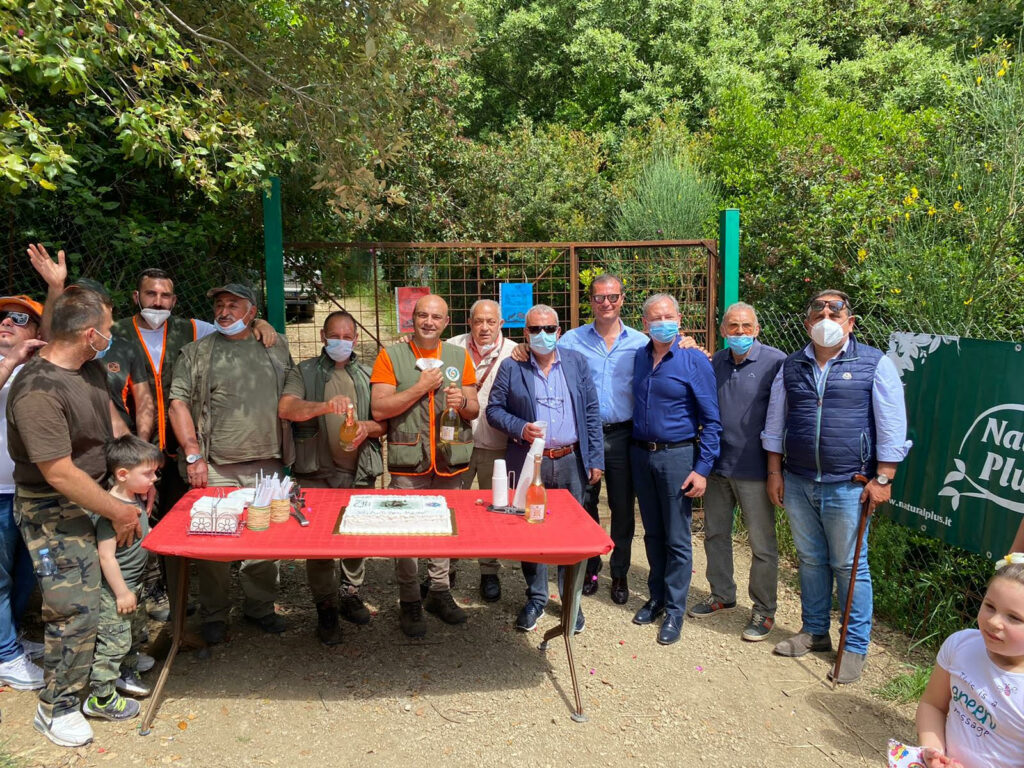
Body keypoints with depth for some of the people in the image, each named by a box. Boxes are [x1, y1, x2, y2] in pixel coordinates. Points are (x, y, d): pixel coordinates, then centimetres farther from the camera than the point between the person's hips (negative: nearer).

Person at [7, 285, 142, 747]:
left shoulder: (89, 368, 2)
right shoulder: (38, 392, -27)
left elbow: (110, 418, 16)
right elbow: (60, 474, -26)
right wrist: (117, 513, -17)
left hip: (96, 494, 9)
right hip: (54, 512, -8)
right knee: (76, 609, -3)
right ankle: (56, 708, 18)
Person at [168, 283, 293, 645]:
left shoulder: (276, 347, 12)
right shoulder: (196, 352, 4)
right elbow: (178, 402, -2)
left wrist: (285, 450, 11)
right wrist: (193, 455, -11)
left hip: (266, 466, 2)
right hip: (215, 468, -2)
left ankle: (260, 606, 25)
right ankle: (213, 615, 19)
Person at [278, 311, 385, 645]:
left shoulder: (367, 375, 15)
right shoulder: (305, 372, 6)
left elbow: (384, 421, 13)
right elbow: (286, 408, -12)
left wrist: (368, 427, -10)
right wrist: (325, 406, -28)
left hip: (360, 471, 3)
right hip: (317, 472, -2)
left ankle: (350, 594, 28)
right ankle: (326, 608, 15)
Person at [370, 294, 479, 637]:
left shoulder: (459, 357, 9)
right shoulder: (391, 356, 0)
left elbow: (474, 410, 11)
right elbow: (379, 409, -9)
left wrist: (462, 401, -12)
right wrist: (421, 387, -13)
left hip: (450, 461, 3)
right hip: (408, 462, -3)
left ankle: (440, 592, 27)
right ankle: (409, 601, 15)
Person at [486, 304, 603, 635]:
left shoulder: (577, 362, 5)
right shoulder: (511, 367, 1)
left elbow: (591, 412, 5)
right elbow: (494, 409, 3)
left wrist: (595, 459, 0)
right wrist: (520, 428, -16)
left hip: (571, 461, 1)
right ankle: (536, 598, 26)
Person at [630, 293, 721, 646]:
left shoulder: (694, 360, -9)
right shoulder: (637, 358, 5)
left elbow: (711, 420, -10)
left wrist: (702, 469, -15)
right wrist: (634, 451, 6)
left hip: (677, 456, -5)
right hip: (641, 455, 5)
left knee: (677, 538, 3)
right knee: (652, 533, 15)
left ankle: (674, 609, 16)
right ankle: (656, 597, 30)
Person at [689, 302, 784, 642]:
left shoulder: (775, 361, -11)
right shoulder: (716, 362, 7)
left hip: (754, 469, -6)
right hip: (717, 465, 6)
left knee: (762, 544, 5)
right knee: (715, 533, 17)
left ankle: (764, 610, 21)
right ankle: (722, 595, 36)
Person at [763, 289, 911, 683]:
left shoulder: (874, 363, -4)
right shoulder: (791, 366, 7)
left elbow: (892, 426, -5)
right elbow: (775, 422, 12)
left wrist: (882, 478, -9)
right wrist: (774, 472, 8)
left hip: (847, 486, -4)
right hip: (798, 483, 4)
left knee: (848, 566, 5)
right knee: (810, 560, 16)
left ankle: (856, 647, 20)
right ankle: (814, 632, 32)